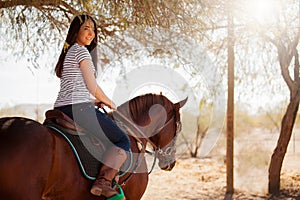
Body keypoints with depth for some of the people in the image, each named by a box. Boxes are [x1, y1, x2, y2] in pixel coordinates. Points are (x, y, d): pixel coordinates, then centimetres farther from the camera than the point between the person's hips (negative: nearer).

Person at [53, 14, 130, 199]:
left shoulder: (69, 52, 24)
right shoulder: (82, 51, -5)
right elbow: (92, 87, -9)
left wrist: (97, 101, 21)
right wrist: (110, 103, 7)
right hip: (79, 108, -10)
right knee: (123, 141, -7)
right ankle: (103, 182, -22)